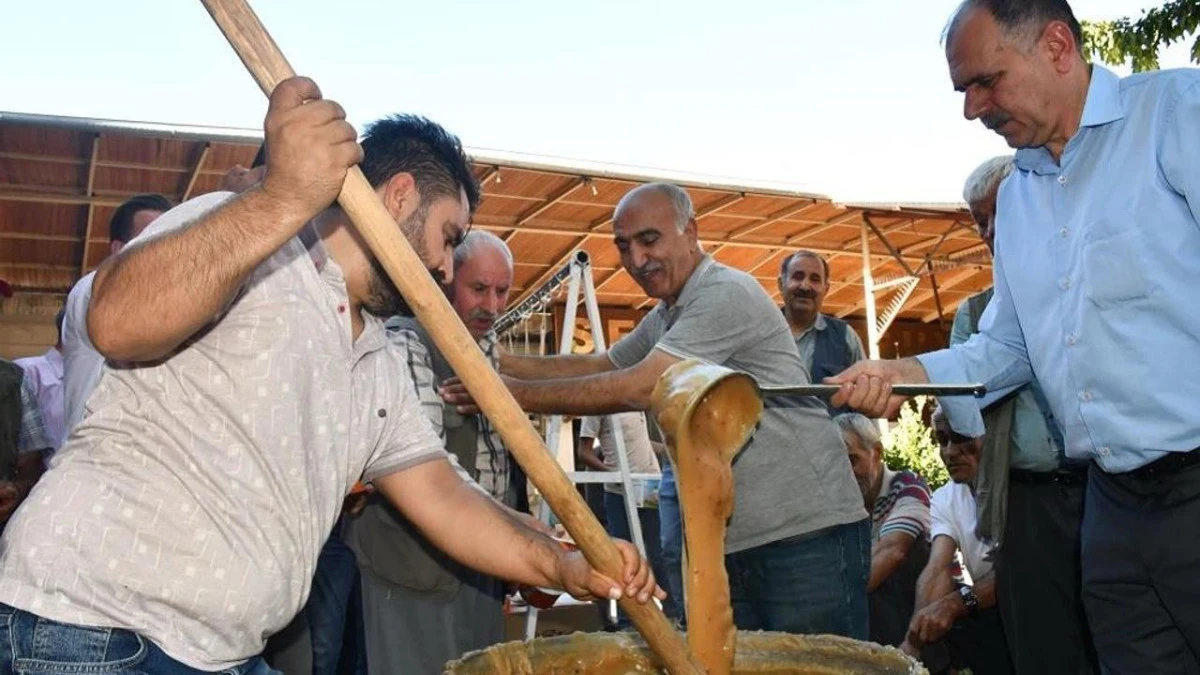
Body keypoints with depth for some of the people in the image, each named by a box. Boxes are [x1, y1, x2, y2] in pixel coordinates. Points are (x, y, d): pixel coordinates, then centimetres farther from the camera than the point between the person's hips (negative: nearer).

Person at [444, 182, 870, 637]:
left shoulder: (727, 294, -15)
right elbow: (600, 365, 22)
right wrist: (500, 363, 9)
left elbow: (637, 389, -21)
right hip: (735, 543, 9)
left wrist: (519, 394, -16)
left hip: (808, 534, -9)